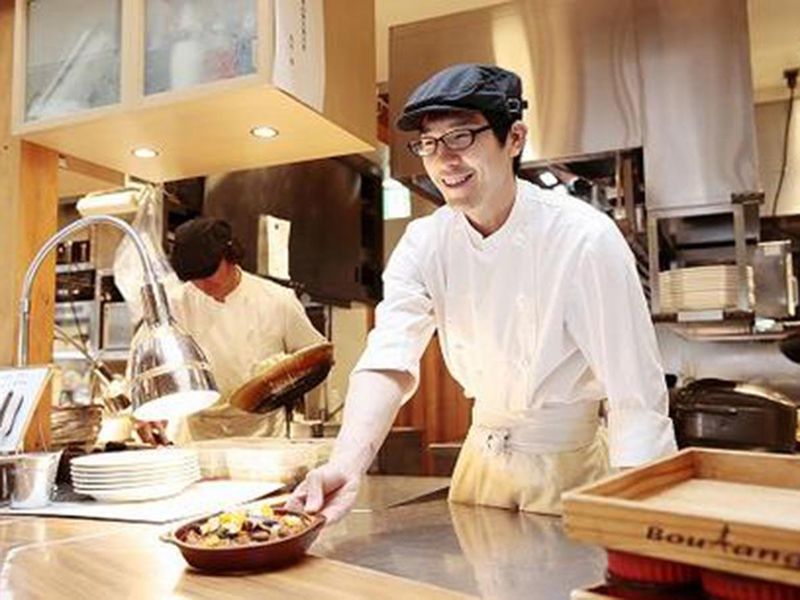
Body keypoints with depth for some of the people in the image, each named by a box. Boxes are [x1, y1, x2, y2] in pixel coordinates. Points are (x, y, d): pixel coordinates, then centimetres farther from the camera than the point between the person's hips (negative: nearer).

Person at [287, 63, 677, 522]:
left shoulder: (586, 238, -21)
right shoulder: (424, 243, -8)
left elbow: (638, 400, -21)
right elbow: (389, 360, -20)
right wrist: (347, 463, -37)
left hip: (570, 467, -4)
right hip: (483, 461, 4)